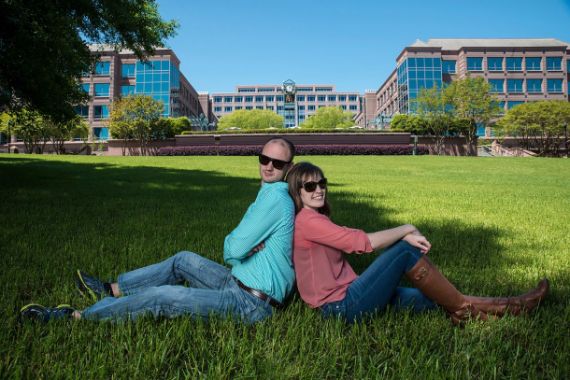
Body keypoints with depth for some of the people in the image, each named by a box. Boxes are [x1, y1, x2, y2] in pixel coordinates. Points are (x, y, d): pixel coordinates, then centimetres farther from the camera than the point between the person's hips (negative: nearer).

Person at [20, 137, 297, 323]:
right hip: (238, 283, 9)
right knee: (183, 260, 18)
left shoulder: (275, 196, -20)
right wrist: (244, 242, -8)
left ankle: (74, 317, 3)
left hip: (251, 303, -9)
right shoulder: (267, 194, 13)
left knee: (160, 297, -11)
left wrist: (235, 243, 1)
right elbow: (231, 248, 14)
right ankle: (111, 291, 29)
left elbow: (233, 249, -21)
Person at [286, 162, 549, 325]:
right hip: (342, 307, -9)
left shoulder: (315, 219, 17)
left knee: (432, 299, 5)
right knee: (407, 251, -14)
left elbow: (353, 239, 11)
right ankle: (463, 308, -1)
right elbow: (363, 242, -20)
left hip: (343, 297, 9)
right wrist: (407, 230, -10)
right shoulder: (306, 221, -16)